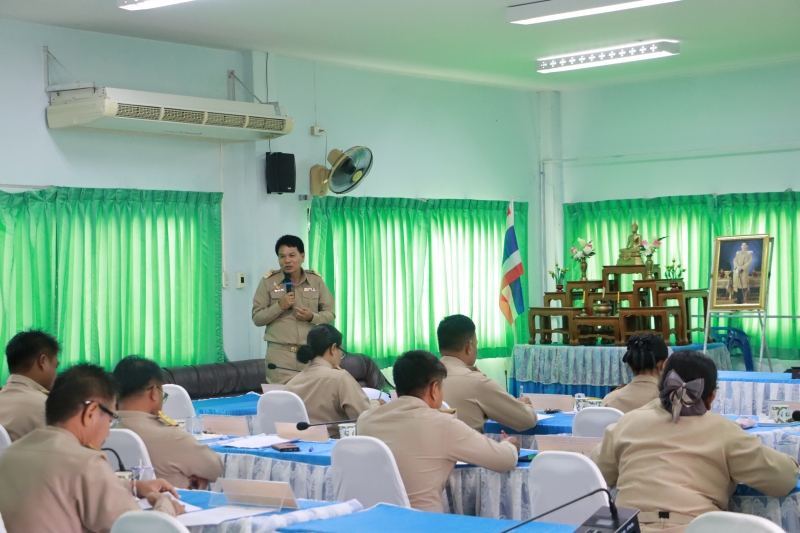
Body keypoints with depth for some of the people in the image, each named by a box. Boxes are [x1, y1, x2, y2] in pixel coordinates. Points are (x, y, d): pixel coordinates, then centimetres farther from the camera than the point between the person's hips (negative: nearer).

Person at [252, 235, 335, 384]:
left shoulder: (316, 280, 7)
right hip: (280, 355, -2)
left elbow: (330, 314, 10)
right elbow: (257, 318, 2)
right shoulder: (268, 282, 1)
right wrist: (280, 306, -13)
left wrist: (312, 316, -10)